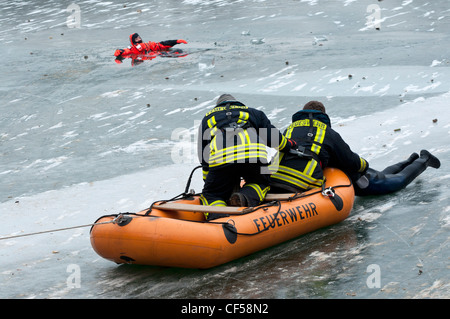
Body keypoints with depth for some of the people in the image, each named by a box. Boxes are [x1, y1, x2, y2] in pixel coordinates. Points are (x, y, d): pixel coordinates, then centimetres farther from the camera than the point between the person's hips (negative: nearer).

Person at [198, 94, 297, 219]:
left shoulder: (207, 119, 37)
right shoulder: (253, 112, 36)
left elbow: (203, 155, 33)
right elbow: (273, 137, 27)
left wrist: (207, 180, 41)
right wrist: (290, 145, 48)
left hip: (219, 159, 0)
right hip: (254, 154, 1)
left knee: (211, 195, 16)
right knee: (261, 184, 29)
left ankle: (218, 217, -21)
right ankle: (245, 197, -8)